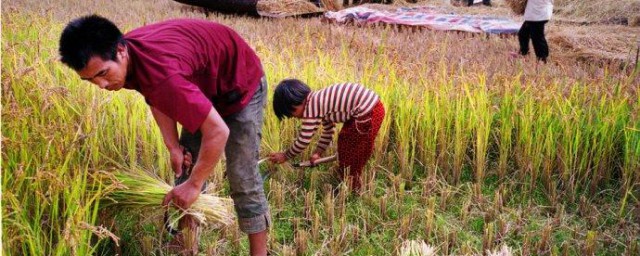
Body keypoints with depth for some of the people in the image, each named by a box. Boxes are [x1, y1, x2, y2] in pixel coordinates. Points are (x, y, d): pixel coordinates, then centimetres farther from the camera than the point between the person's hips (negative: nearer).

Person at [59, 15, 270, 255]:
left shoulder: (163, 74, -43)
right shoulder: (127, 57, -16)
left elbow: (218, 132, -41)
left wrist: (194, 185, -28)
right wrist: (173, 146, -7)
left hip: (241, 84, -8)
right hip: (204, 86, 8)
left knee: (242, 179, -10)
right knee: (186, 167, 9)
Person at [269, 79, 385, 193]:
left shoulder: (311, 108, -10)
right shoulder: (319, 101, 17)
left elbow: (303, 141, -5)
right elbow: (328, 130, 26)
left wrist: (285, 156, 8)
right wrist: (318, 152, 28)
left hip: (368, 113, -10)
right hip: (372, 104, 10)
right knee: (345, 140, 22)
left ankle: (351, 188, 23)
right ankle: (348, 180, 38)